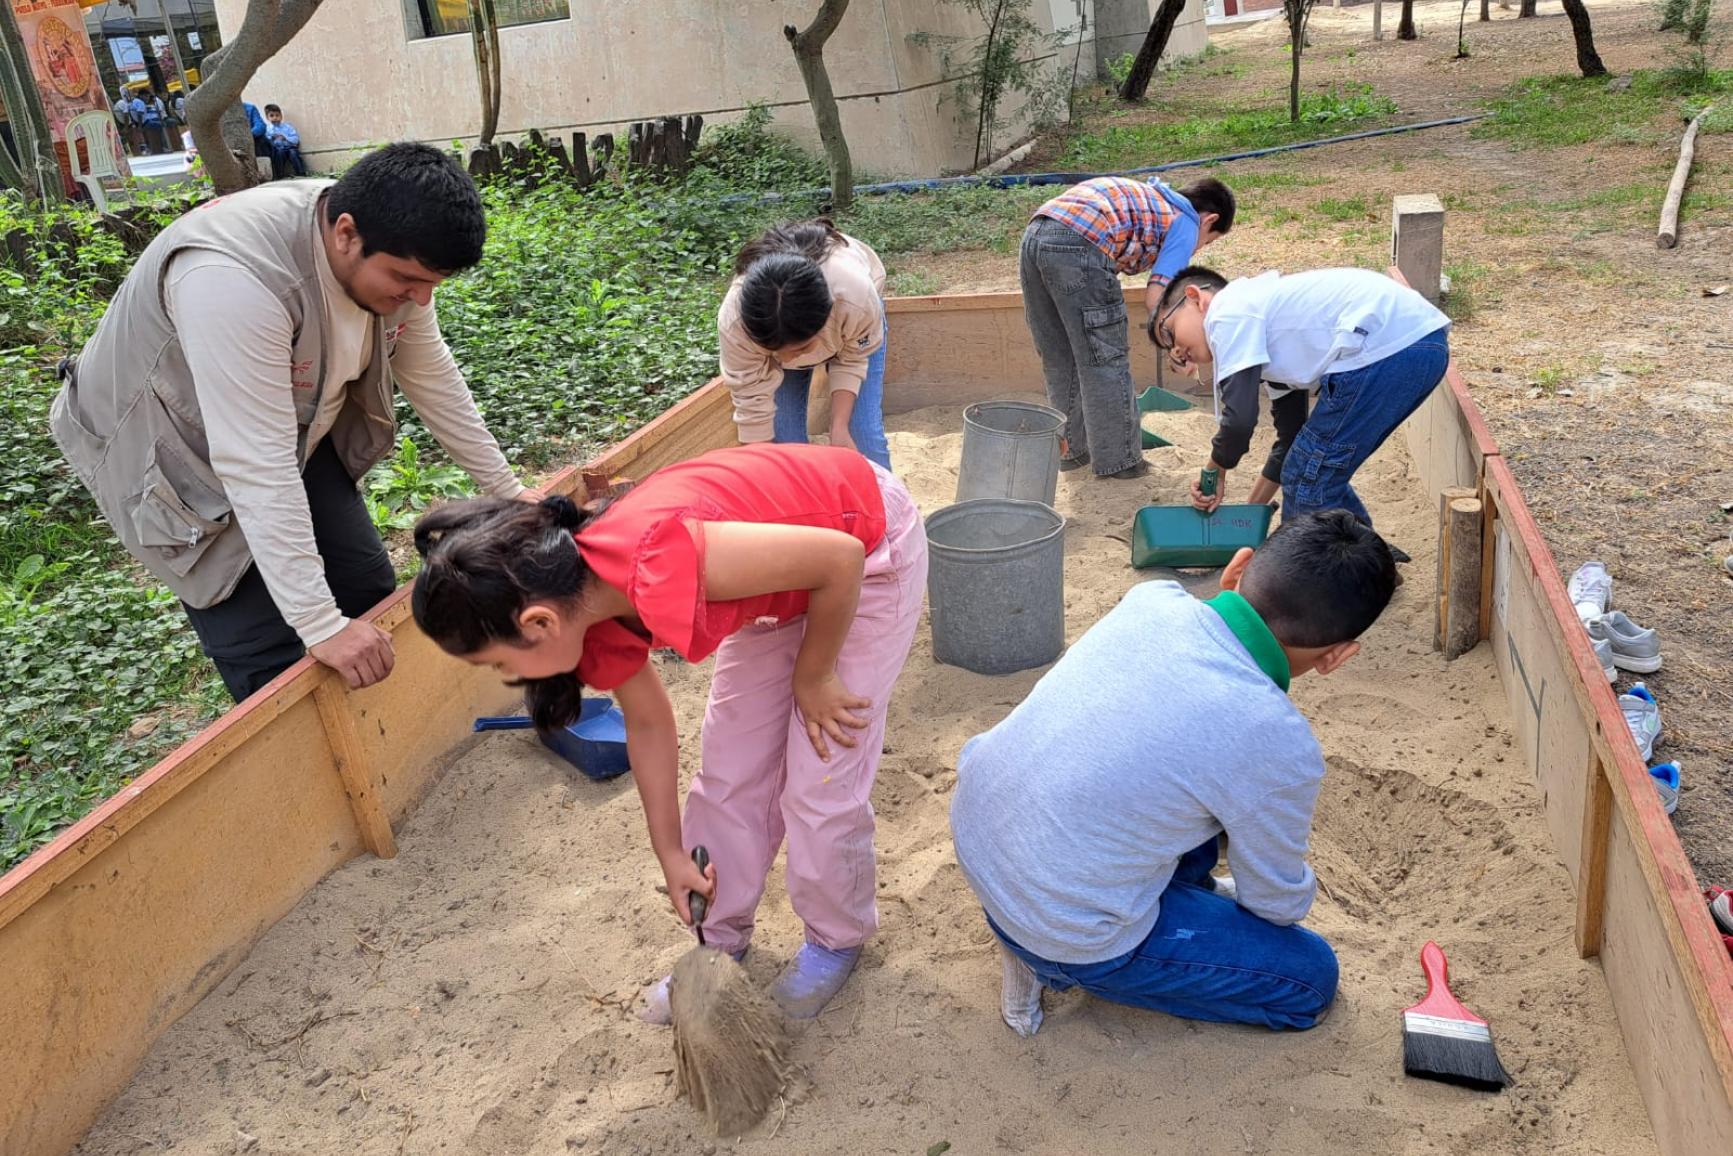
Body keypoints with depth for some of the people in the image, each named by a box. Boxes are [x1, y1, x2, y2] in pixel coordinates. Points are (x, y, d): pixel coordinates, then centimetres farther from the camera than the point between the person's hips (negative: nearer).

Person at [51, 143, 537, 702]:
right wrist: (321, 625, -38)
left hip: (293, 427, 7)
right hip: (173, 452, -6)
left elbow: (432, 377, -3)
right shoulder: (231, 277, -40)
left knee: (370, 591, 5)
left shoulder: (392, 250, -17)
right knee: (274, 657, -10)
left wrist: (507, 490, 1)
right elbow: (255, 468, -40)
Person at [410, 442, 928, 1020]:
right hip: (785, 579, 7)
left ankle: (837, 939, 26)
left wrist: (812, 676, -15)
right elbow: (648, 723, 4)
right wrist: (671, 854, 10)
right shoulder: (591, 611, -13)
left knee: (819, 787, 0)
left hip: (868, 546, -7)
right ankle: (720, 940, 31)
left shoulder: (660, 566, -39)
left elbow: (840, 558, -31)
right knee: (730, 773, 10)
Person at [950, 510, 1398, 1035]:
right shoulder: (1281, 750, -25)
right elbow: (1279, 903, 1)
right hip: (1061, 929, -7)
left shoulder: (1151, 597, -10)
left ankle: (1186, 887, 29)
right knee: (1311, 977, 10)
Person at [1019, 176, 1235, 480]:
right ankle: (1117, 460, 16)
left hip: (1034, 235, 8)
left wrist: (1116, 333, 32)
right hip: (1078, 247, -8)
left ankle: (1074, 450, 32)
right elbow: (1155, 297, 0)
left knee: (1059, 360, 19)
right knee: (1106, 360, 6)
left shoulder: (1147, 196, 34)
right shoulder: (1186, 221, 11)